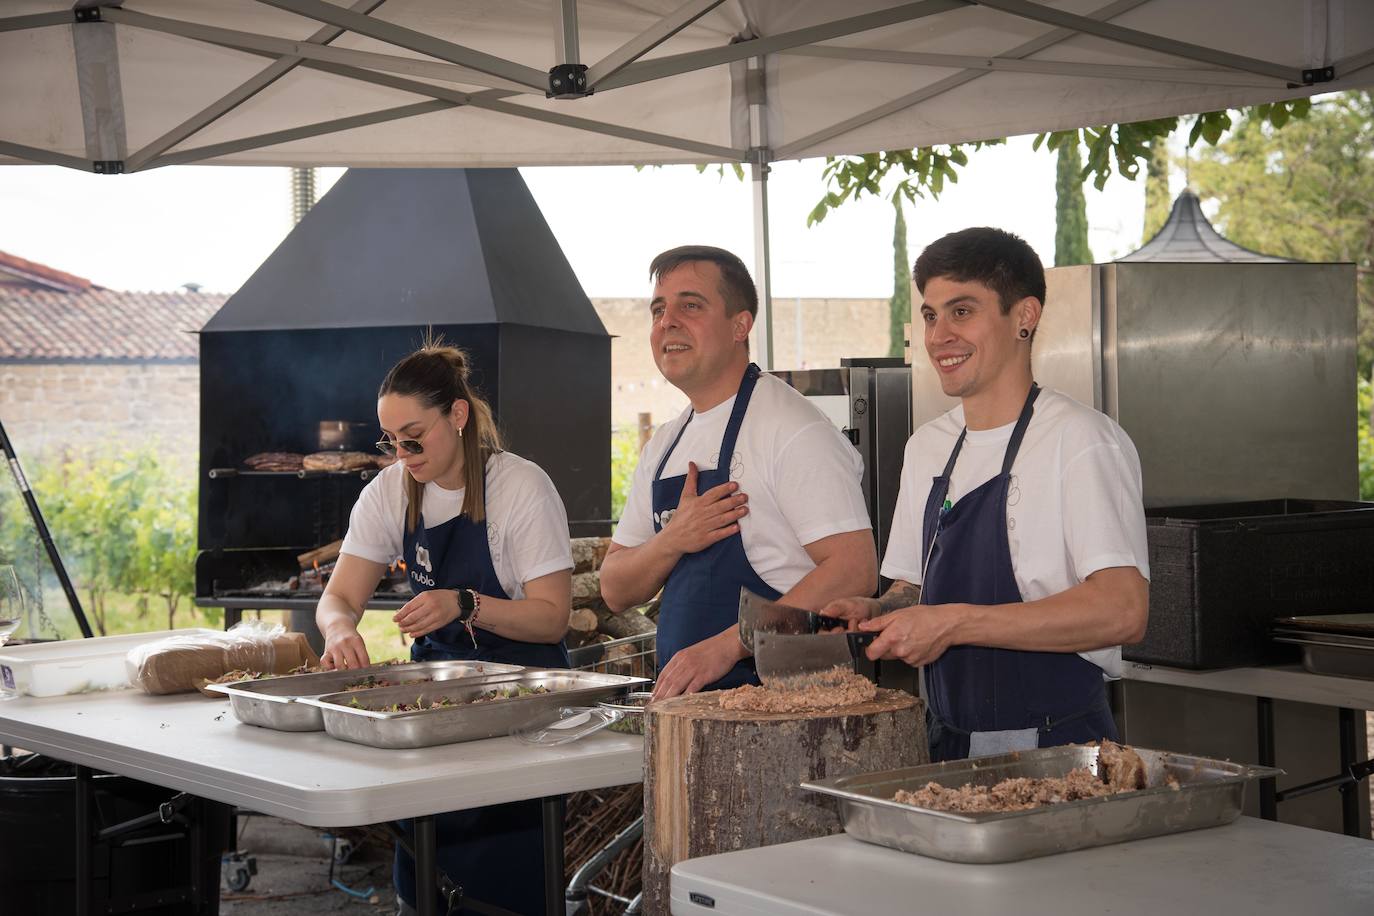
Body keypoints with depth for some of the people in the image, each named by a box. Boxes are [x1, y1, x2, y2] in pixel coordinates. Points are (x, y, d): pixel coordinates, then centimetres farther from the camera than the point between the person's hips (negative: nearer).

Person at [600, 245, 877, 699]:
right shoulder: (664, 447, 17)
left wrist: (725, 645, -20)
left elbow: (854, 572, -15)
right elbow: (616, 590, 17)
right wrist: (673, 540, -4)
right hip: (686, 695, 7)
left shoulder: (792, 427, -6)